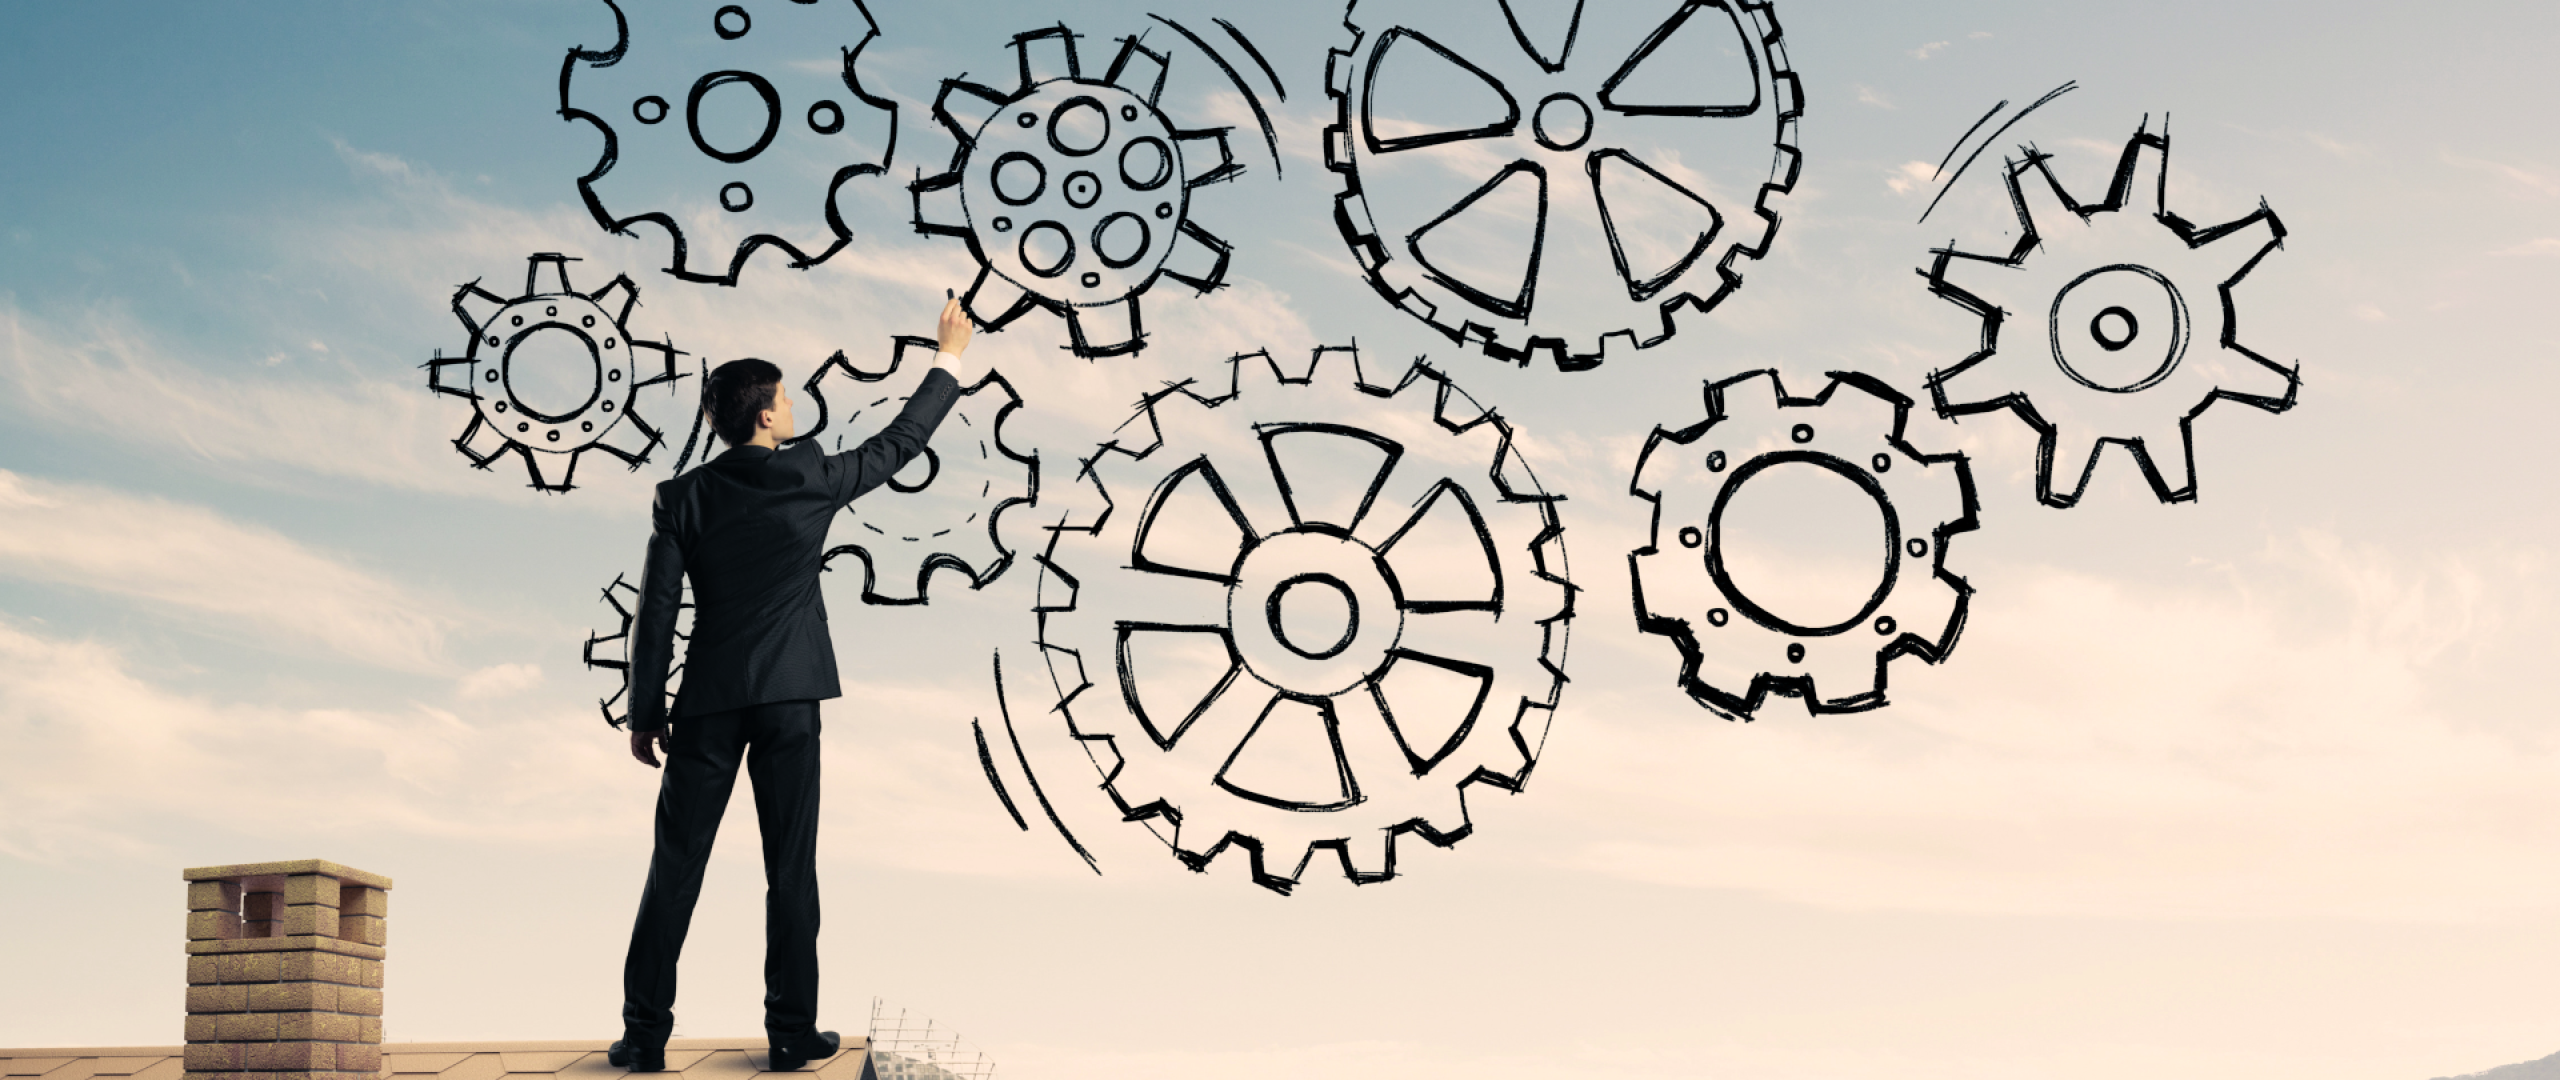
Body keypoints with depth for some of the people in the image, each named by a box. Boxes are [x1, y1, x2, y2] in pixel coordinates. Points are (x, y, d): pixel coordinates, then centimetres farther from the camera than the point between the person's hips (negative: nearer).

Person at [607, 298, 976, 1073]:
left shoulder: (683, 498, 0)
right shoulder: (812, 479, -3)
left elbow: (656, 611, -1)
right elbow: (901, 441, 10)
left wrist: (645, 710, 5)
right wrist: (949, 361, 22)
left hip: (709, 701, 1)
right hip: (789, 697, -1)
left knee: (676, 865, 4)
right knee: (791, 869, 5)